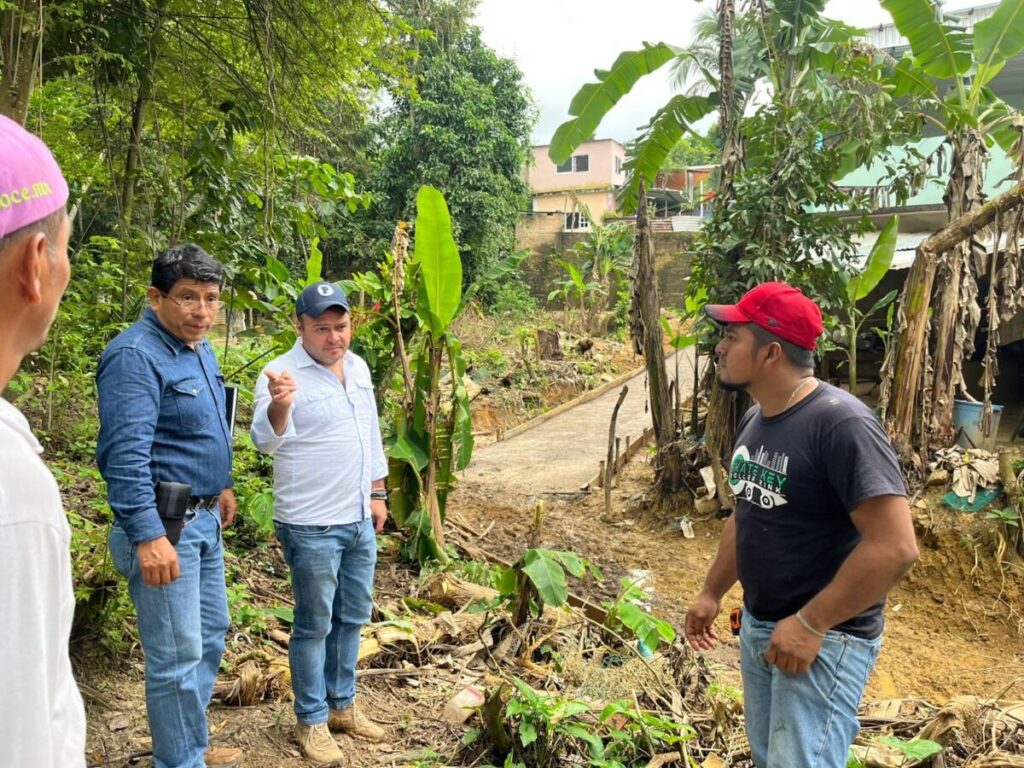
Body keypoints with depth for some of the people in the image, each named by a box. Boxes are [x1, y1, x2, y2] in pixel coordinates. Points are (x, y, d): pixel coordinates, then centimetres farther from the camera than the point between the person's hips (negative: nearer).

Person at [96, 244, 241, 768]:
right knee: (178, 656, -1)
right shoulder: (135, 356, -19)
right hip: (164, 525, -10)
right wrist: (149, 535, -30)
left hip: (203, 519, 10)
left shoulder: (199, 349, 10)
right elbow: (125, 454, -26)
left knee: (211, 634, 20)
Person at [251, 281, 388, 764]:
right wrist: (279, 406, -54)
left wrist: (378, 493, 15)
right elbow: (266, 439, -33)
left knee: (353, 617, 17)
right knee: (315, 625, 6)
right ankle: (312, 720, 23)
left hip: (358, 519, 7)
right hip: (312, 526, -7)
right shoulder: (283, 373, -16)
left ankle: (342, 705, 34)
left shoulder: (358, 367, 6)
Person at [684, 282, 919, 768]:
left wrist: (809, 625, -23)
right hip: (756, 626, 8)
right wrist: (712, 593, 16)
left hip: (823, 637, -8)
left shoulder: (840, 422, -23)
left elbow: (895, 547, -27)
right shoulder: (753, 419, 4)